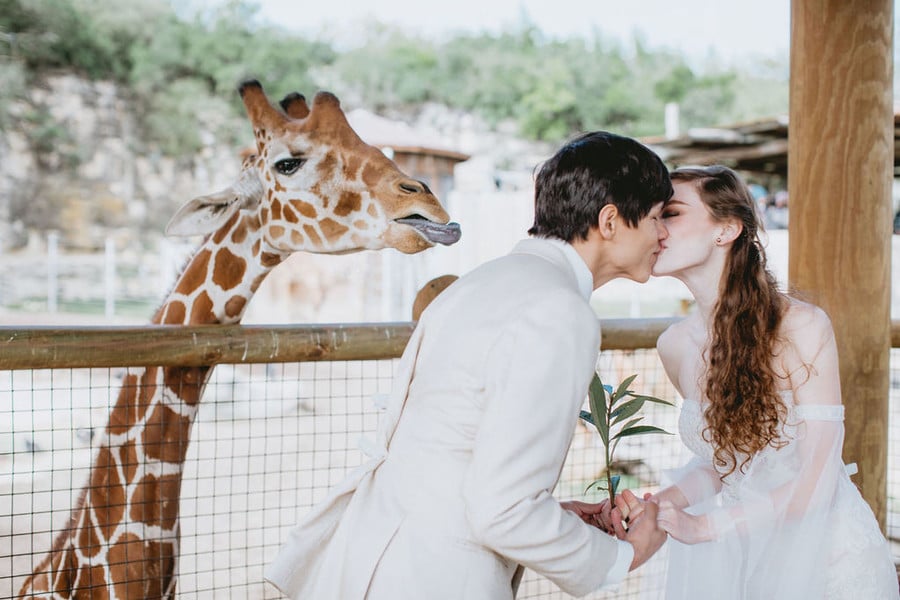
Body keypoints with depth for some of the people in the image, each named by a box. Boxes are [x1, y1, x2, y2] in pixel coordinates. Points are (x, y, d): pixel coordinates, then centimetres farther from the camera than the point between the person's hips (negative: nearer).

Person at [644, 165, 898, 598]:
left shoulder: (803, 326, -20)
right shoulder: (675, 346, -4)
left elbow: (814, 483, -20)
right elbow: (722, 459, 6)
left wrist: (702, 525, -24)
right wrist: (660, 504, -12)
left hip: (830, 557, -4)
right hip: (745, 558, 4)